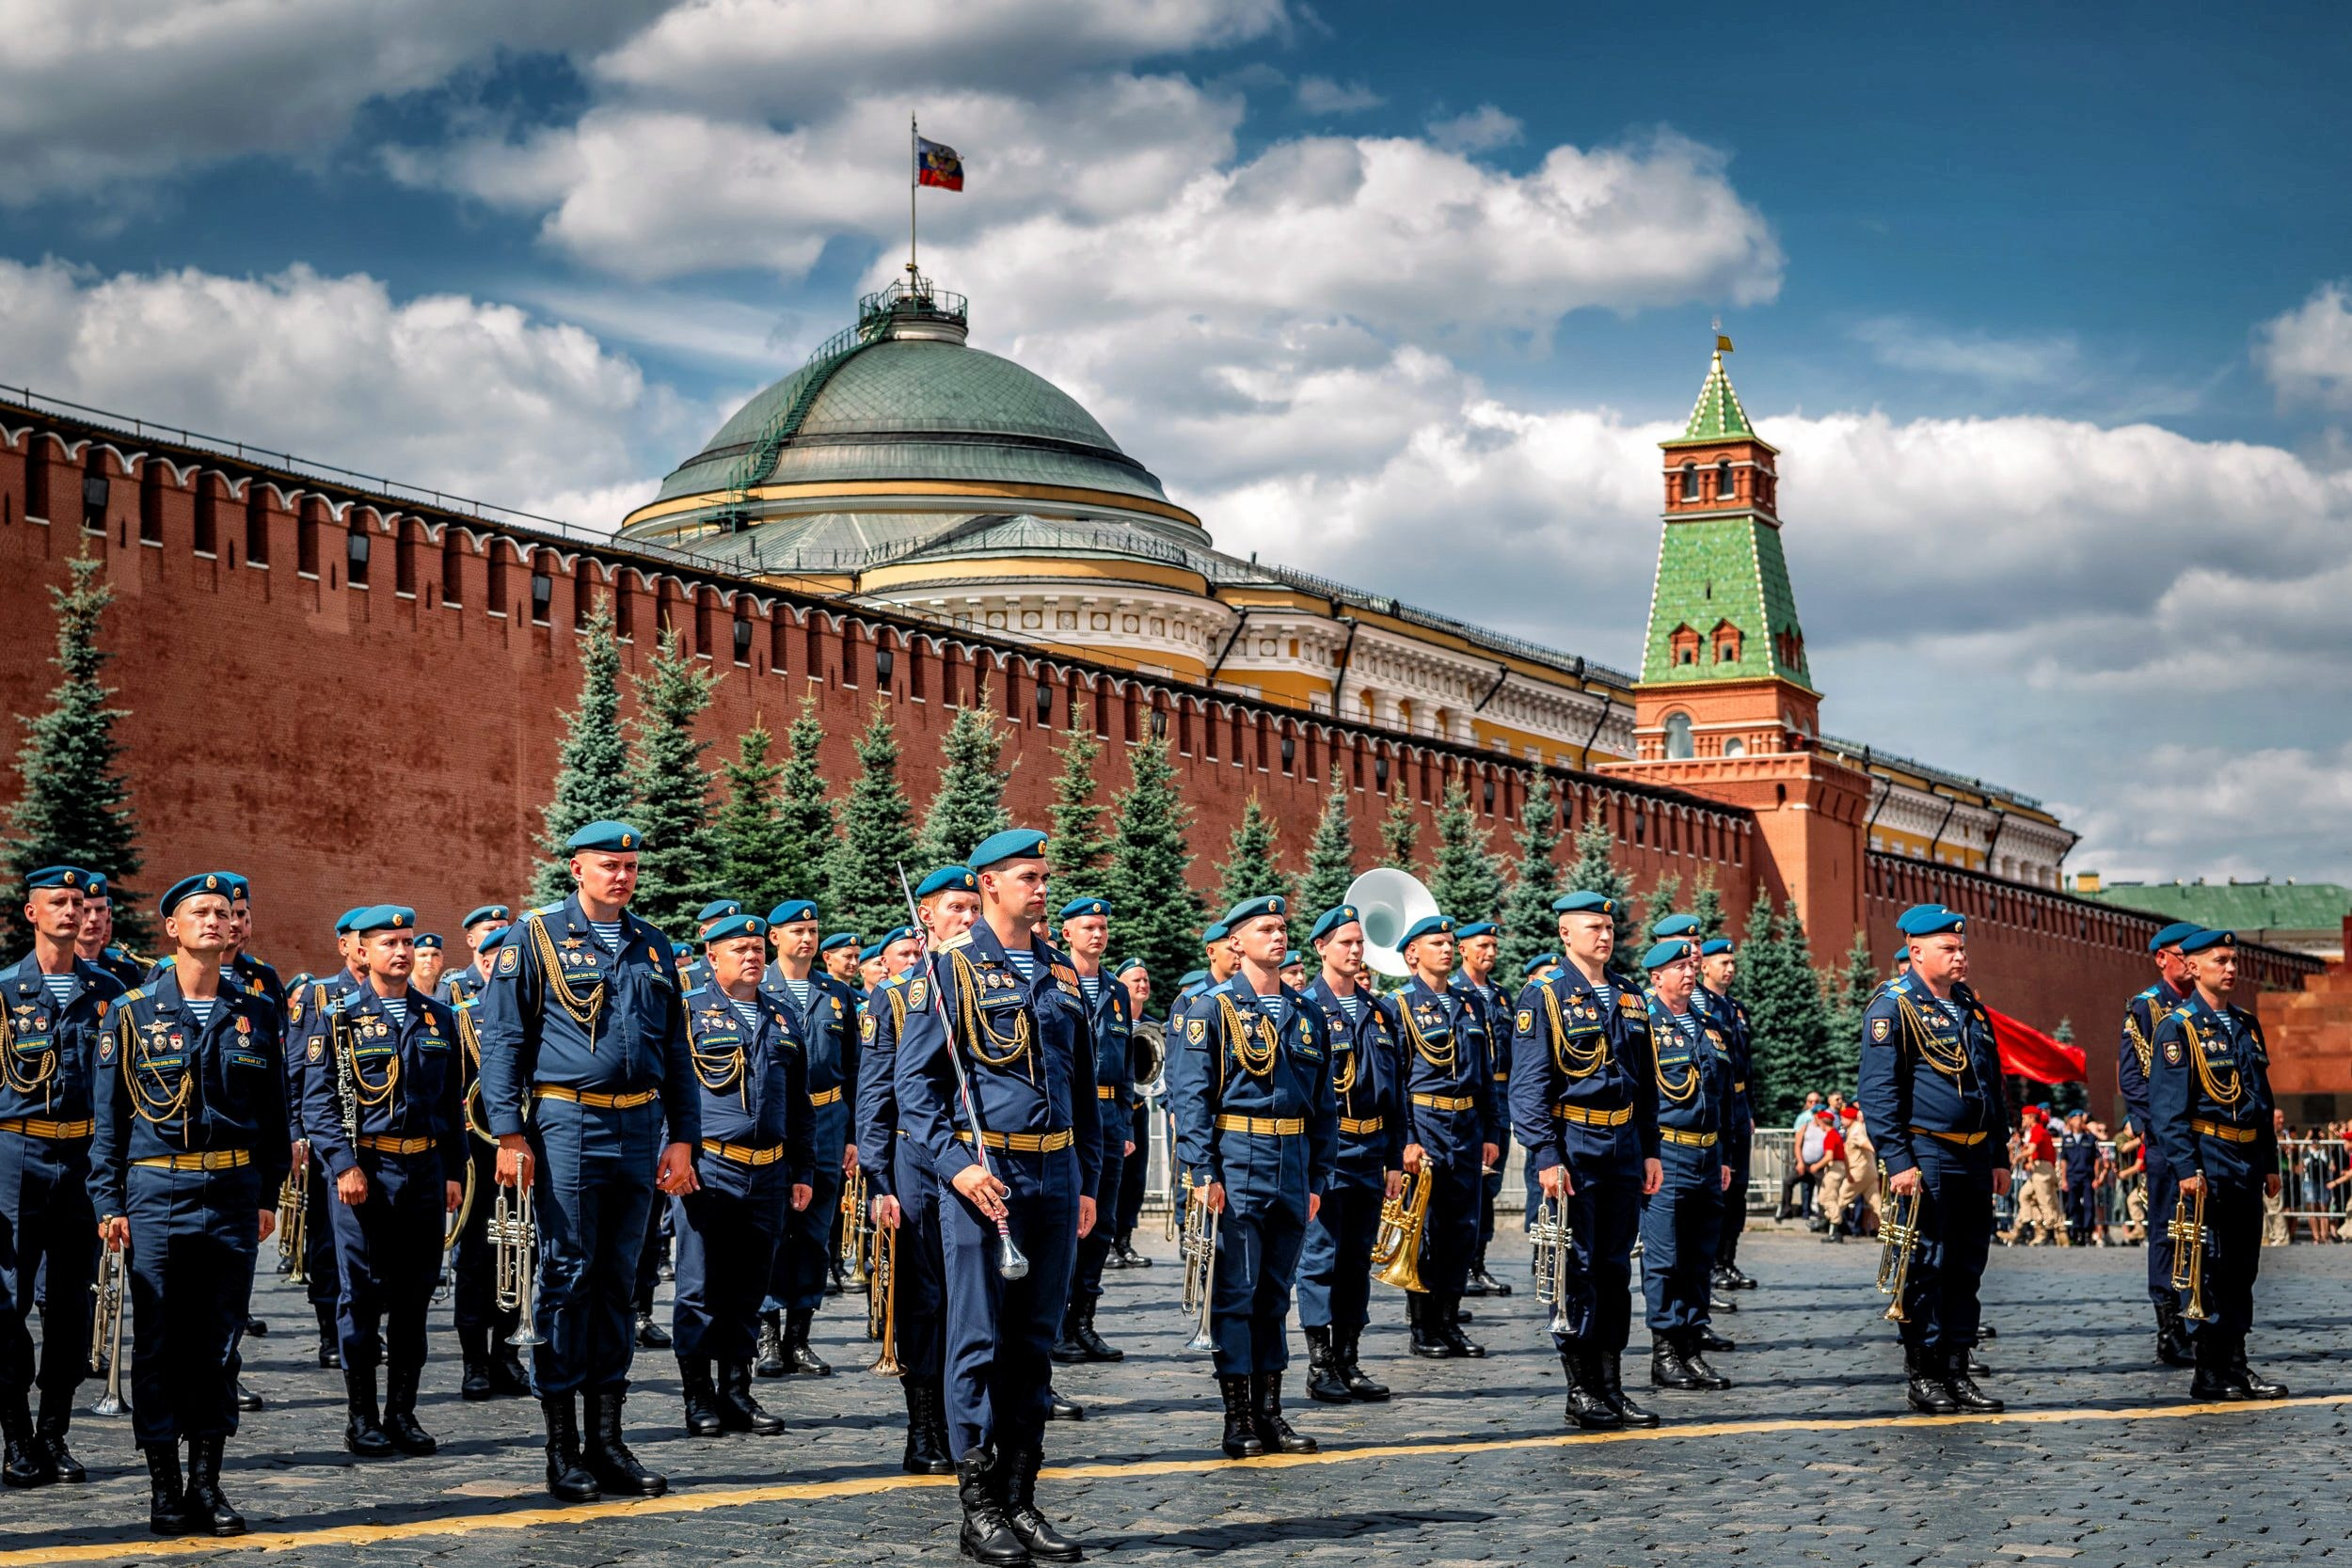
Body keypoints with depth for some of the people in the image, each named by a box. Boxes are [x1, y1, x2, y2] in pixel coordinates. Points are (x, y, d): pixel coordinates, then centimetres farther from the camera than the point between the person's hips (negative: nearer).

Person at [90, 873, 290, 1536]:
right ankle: (164, 1488, 6)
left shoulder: (254, 1015, 10)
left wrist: (267, 1196, 8)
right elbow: (107, 1115, 3)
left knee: (218, 1342, 4)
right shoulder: (135, 1011, 3)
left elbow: (274, 1113, 14)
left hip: (233, 1194, 2)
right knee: (159, 1342, 0)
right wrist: (109, 1203, -4)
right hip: (157, 1192, -2)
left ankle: (206, 1483, 10)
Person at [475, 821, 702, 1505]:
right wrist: (508, 1133, -11)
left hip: (638, 1129, 5)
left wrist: (682, 1137, 9)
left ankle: (606, 1441, 14)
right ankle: (562, 1448, 3)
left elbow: (676, 1050, 16)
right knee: (566, 1277, -2)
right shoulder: (537, 937, -1)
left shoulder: (652, 947, 13)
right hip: (567, 1126, -5)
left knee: (617, 1281, 8)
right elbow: (501, 1037, -4)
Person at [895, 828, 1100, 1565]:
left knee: (1033, 1342, 8)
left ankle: (1021, 1499, 13)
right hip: (983, 1175, -5)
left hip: (1053, 1176, 5)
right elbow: (915, 1082, -6)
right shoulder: (950, 968, -3)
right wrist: (956, 1165, -16)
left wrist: (1087, 1181, 14)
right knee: (979, 1341, -3)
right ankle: (979, 1508, 1)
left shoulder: (1061, 974, 14)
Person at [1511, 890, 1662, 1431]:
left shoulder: (1629, 1001, 13)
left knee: (1615, 1267, 9)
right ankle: (1581, 1390, 3)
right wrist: (1546, 1158, -17)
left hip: (1624, 1148, 6)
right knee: (1578, 1269, -2)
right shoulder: (1543, 999, -5)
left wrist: (1650, 1151, 12)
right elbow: (1529, 1086, -10)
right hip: (1574, 1146, -6)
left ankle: (1611, 1383, 15)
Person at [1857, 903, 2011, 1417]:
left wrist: (1998, 1156, 18)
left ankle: (1957, 1372, 14)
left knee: (1967, 1268, 8)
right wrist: (1897, 1162, -18)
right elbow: (1878, 1091, -12)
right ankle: (1922, 1377, 3)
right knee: (1927, 1267, -4)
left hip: (1974, 1159, 7)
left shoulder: (1971, 1008, 16)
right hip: (1927, 1158, -7)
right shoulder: (1892, 1007, -7)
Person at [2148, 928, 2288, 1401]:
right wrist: (2185, 1169, -18)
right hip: (2207, 1161, -7)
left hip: (2248, 1162, 7)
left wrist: (2270, 1163, 17)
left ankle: (2236, 1366, 14)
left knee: (2242, 1268, 9)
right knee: (2206, 1269, -5)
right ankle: (2208, 1374, -1)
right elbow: (2168, 1105, -12)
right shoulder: (2178, 1027, -7)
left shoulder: (2247, 1024, 15)